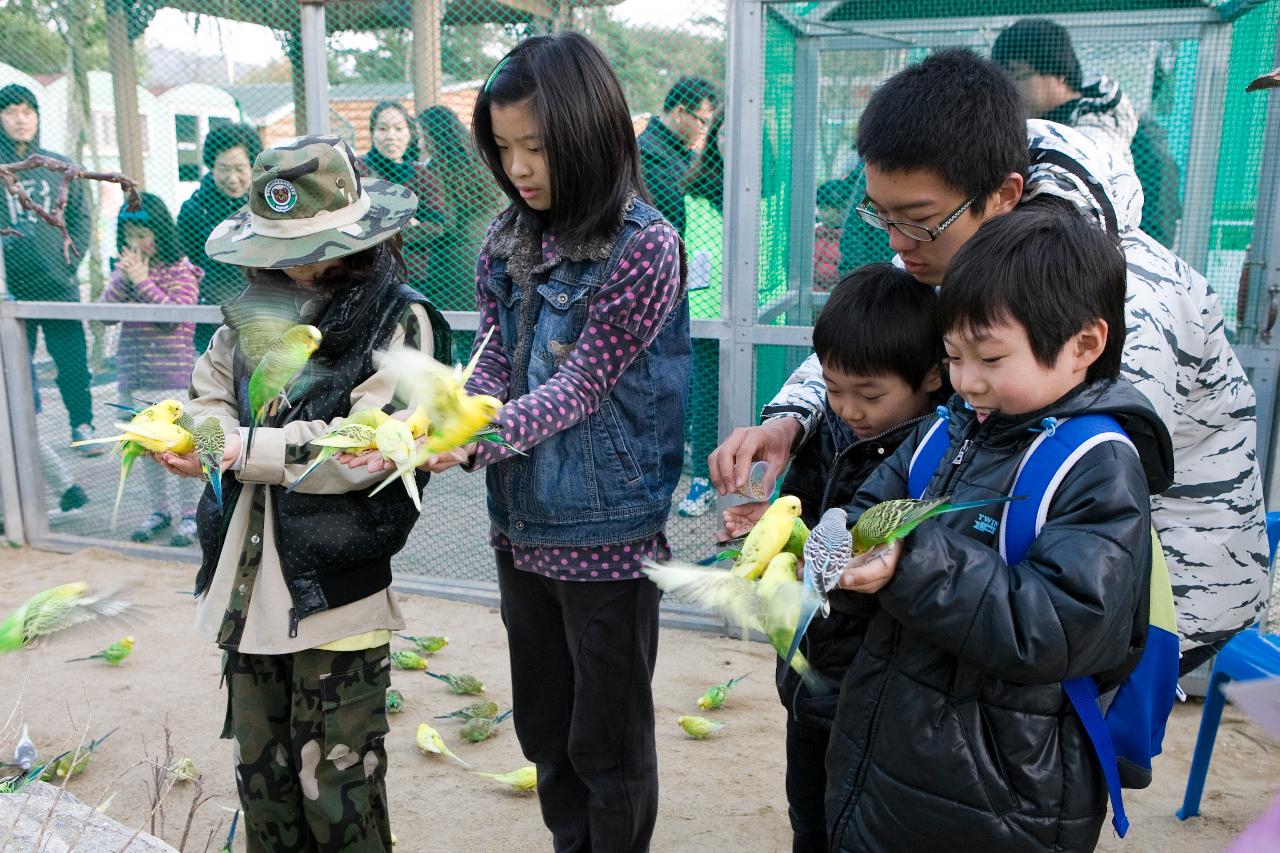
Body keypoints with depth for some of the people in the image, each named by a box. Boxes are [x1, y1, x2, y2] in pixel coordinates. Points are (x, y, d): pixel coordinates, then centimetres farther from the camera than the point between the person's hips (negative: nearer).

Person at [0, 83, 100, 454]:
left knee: (74, 363, 3)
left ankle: (82, 427, 17)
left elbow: (81, 218, 12)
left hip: (59, 287, 1)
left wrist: (72, 256, 0)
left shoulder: (60, 168, 8)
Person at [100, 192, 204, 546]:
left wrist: (142, 280, -17)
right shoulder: (125, 269, 9)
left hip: (173, 376, -5)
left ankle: (189, 514, 12)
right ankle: (159, 510, 26)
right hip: (133, 375, 6)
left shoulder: (181, 270, -5)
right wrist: (123, 279, -10)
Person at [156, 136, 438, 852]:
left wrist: (239, 450, -16)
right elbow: (209, 394, 13)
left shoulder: (397, 319, -10)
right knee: (261, 774, 20)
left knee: (338, 790, 6)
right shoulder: (260, 306, 9)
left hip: (337, 587, -6)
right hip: (249, 581, 6)